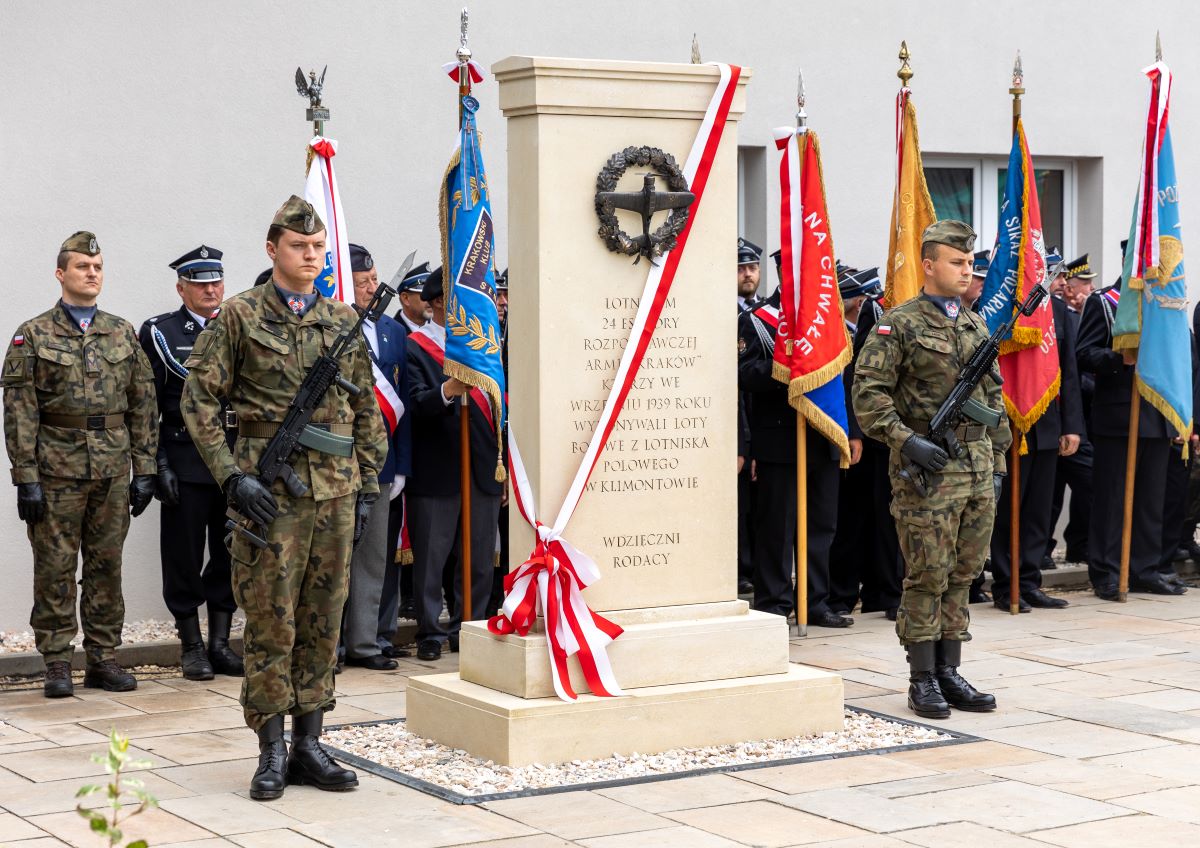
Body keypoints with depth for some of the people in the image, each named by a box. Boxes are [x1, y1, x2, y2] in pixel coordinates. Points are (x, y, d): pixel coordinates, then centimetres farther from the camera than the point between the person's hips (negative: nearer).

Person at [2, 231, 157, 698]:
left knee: (107, 567, 8)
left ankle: (103, 659, 16)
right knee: (55, 571, 1)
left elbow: (143, 406, 10)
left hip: (113, 472, 3)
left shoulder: (123, 334, 10)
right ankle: (57, 664, 8)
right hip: (56, 472, -3)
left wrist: (144, 470, 5)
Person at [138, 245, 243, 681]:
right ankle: (191, 646, 11)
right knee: (185, 558, 2)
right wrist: (159, 465, -10)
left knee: (230, 555, 7)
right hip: (185, 461, -3)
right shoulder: (160, 333, 2)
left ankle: (220, 643, 16)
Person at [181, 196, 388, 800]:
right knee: (270, 623, -2)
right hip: (271, 493, -4)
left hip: (335, 493, 4)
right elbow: (198, 400, -2)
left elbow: (366, 410, 16)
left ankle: (308, 746, 15)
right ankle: (271, 753, 6)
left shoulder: (344, 321, 11)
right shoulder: (240, 316, 0)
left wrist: (367, 487, 10)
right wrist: (231, 476, -11)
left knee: (322, 623, 7)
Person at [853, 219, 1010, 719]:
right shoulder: (900, 324, -5)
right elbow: (867, 392, -10)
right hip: (926, 471, -6)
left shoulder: (977, 326, 15)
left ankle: (949, 672, 16)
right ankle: (923, 679, 5)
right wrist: (906, 441, -18)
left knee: (963, 575, 9)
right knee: (927, 577, -3)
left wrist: (997, 461, 16)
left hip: (977, 471, 6)